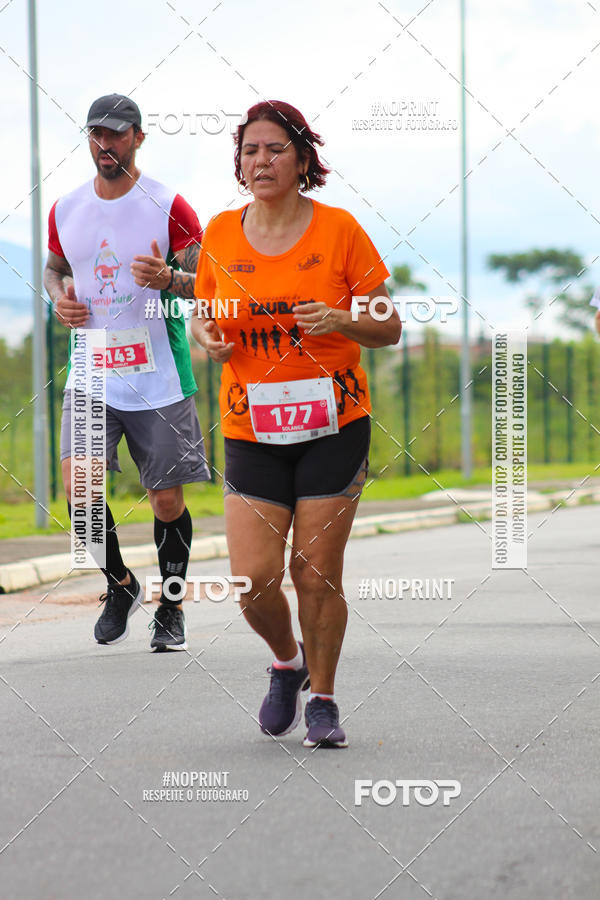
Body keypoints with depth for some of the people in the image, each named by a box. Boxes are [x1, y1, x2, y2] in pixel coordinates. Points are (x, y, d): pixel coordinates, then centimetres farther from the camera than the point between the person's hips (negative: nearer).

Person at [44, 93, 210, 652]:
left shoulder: (168, 207, -4)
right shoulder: (65, 210, 7)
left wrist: (169, 279, -23)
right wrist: (59, 297, 2)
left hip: (157, 376, -2)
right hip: (91, 372, 2)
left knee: (167, 500, 3)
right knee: (78, 485, -15)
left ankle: (170, 608, 24)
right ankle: (120, 584, 11)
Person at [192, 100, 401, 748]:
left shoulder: (338, 229, -3)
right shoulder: (220, 234, 4)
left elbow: (388, 328, 2)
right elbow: (203, 315, 17)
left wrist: (340, 321, -18)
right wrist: (206, 336, -6)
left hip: (334, 427, -2)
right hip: (251, 431, 2)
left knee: (317, 575, -2)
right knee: (253, 579, -7)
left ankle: (322, 700, 18)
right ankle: (286, 660, 25)